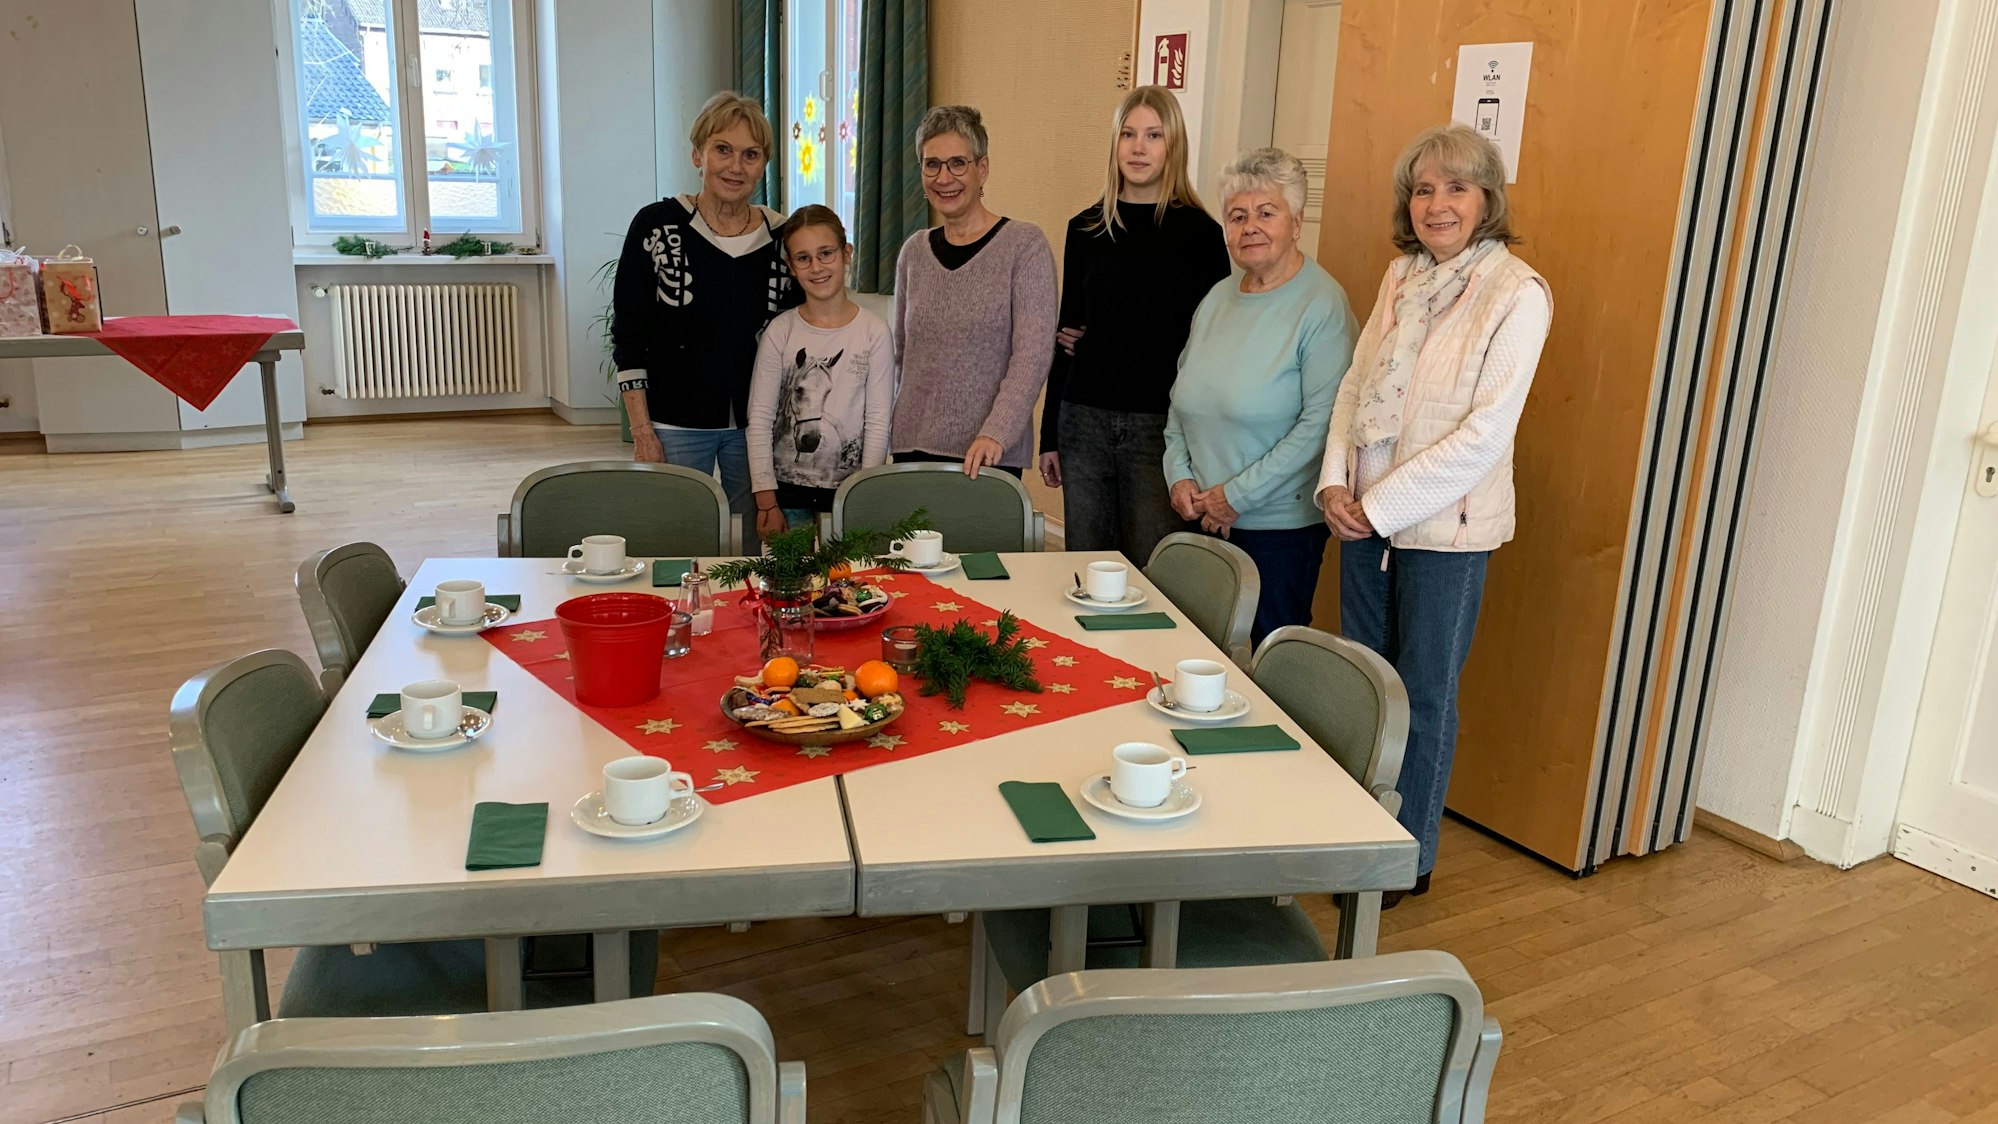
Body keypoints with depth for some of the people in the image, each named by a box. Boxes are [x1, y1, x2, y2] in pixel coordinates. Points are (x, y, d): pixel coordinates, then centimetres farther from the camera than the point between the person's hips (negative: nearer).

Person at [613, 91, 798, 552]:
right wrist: (642, 433, -7)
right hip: (675, 425, -2)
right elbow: (627, 338, -3)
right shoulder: (657, 226, -6)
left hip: (756, 426, 3)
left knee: (756, 551, 9)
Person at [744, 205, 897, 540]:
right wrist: (767, 502, -6)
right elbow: (759, 419, -2)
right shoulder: (780, 332, -2)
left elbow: (878, 422, -3)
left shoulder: (874, 331, -3)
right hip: (787, 487, 1)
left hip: (850, 487, 0)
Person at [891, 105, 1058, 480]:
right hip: (912, 445, 4)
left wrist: (996, 434, -22)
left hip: (988, 453, -4)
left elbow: (1033, 354, -13)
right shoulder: (914, 251, 10)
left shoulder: (1025, 244, -6)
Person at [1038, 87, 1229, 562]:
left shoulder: (1199, 232, -1)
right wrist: (1049, 435, 11)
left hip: (1160, 427, -3)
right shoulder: (1087, 228, 10)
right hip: (1084, 419, 3)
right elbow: (1068, 335, 13)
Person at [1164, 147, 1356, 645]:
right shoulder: (1218, 298, 10)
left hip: (1280, 524, -6)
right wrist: (1180, 475, 2)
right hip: (1204, 516, 6)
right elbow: (1182, 395, 17)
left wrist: (1239, 495, -15)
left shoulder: (1322, 305, -12)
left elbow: (1320, 422, -18)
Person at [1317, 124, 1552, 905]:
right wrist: (1337, 481, -6)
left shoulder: (1517, 295, -12)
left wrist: (1381, 504, -16)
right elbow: (1355, 385, 9)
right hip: (1365, 516, 6)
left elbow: (1487, 431, -17)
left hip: (1443, 525, -6)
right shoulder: (1401, 277, 7)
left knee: (1424, 695, 7)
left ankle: (1410, 859, 24)